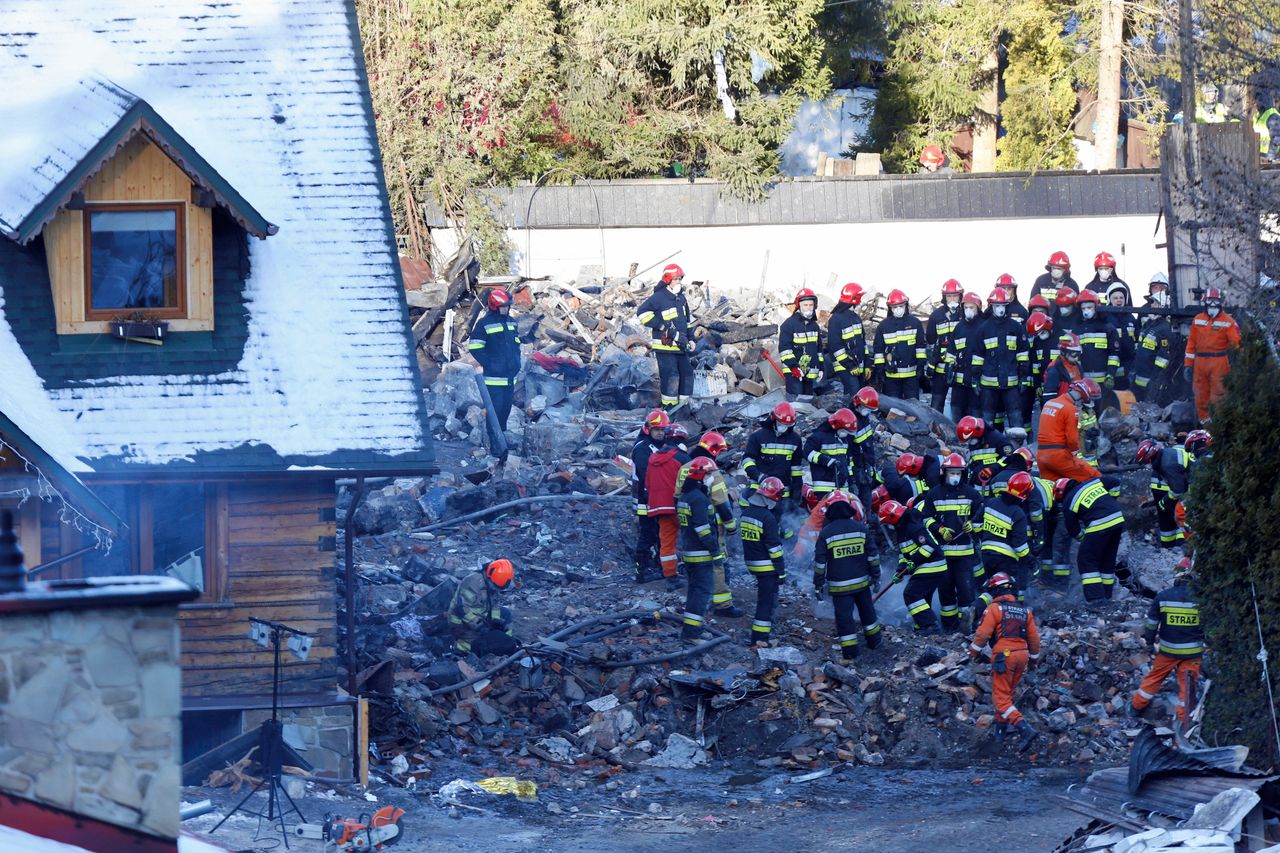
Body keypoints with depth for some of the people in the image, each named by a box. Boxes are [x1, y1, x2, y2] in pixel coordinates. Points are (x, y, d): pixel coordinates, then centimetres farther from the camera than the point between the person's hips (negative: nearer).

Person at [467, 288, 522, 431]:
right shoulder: (484, 324, -9)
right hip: (494, 376, -7)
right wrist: (488, 364, -13)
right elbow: (474, 348, -10)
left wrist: (516, 362, 12)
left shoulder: (511, 322, 13)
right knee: (495, 409, -10)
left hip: (510, 376, 7)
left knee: (506, 408, 12)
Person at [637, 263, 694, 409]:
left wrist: (690, 339, 20)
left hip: (681, 347, 8)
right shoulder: (659, 297, -10)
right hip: (665, 347, -8)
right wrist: (661, 325, -18)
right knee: (670, 376, -12)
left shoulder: (681, 298, 17)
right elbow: (642, 312, -17)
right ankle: (669, 408, -6)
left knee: (687, 374, 8)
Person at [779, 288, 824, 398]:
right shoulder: (789, 324, -7)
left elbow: (819, 348, 24)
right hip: (794, 373, -7)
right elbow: (784, 348, -12)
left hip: (811, 373, 7)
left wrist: (820, 368, 19)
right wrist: (793, 366, -19)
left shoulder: (815, 326, 16)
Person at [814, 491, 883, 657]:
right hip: (862, 581, 3)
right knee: (867, 610, 21)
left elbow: (820, 561, -7)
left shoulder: (826, 533, -10)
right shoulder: (861, 529, -2)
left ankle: (850, 650, 4)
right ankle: (874, 640, 35)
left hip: (839, 585, -3)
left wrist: (818, 584, 1)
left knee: (844, 616, 3)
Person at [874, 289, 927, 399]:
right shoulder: (883, 326, 5)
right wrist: (879, 369, 2)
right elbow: (879, 349, 7)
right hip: (891, 374, 1)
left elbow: (920, 346, 6)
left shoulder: (915, 323, 4)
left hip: (911, 374, -1)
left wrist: (921, 365, 0)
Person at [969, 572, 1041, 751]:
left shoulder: (994, 608, -5)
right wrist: (1033, 659, 29)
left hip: (1003, 656, -7)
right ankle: (1001, 728, 33)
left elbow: (983, 633, -10)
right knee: (1008, 694, 24)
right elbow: (1034, 638, 15)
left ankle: (1025, 729, -22)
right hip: (1022, 655, 7)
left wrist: (974, 651, 7)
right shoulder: (1025, 610, 13)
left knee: (1001, 699, -5)